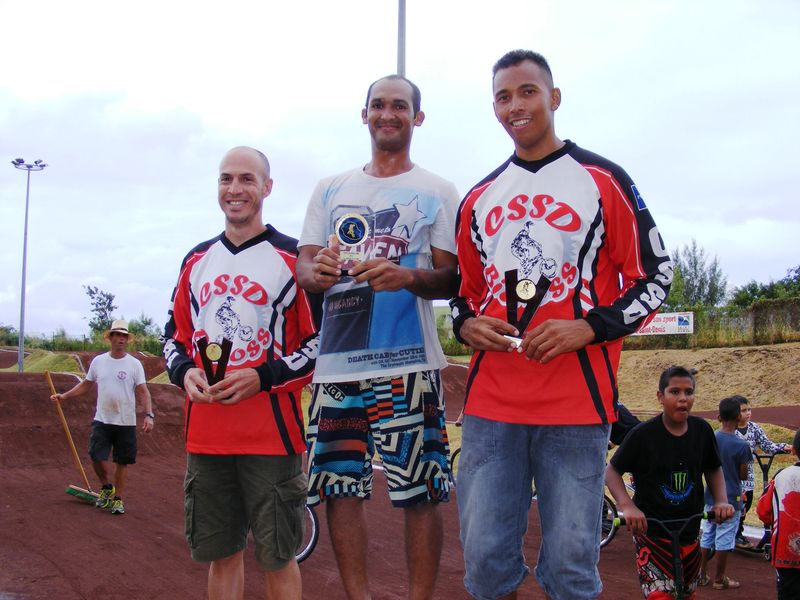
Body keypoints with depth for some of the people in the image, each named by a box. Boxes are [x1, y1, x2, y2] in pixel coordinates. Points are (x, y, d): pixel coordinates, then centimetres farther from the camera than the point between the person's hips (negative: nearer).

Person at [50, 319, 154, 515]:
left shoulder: (134, 364, -3)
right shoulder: (98, 361, 5)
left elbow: (143, 392, -7)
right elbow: (86, 385, 15)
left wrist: (149, 414, -19)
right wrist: (64, 396, 5)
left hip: (126, 423, -2)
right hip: (102, 420, 2)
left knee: (122, 462, 5)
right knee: (97, 457, -5)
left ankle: (118, 499, 18)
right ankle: (107, 487, 22)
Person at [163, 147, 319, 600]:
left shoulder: (293, 258, -2)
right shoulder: (197, 260, 14)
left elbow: (324, 340, -4)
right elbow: (176, 335, 20)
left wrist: (264, 377, -16)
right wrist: (184, 372, -2)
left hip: (271, 433, -5)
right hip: (206, 433, 5)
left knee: (277, 557, 3)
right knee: (221, 553, 13)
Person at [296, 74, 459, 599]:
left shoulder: (437, 192, 7)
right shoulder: (331, 190, 18)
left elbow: (453, 279, 1)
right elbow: (303, 267, 12)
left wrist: (407, 277, -21)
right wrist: (318, 270, -13)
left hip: (408, 363, -3)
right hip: (337, 361, 4)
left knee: (420, 491, -4)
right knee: (341, 488, 6)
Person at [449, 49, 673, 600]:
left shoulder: (601, 179, 3)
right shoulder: (479, 199, 16)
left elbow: (655, 275, 3)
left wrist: (588, 328, -13)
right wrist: (467, 324, 0)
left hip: (576, 404, -3)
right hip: (491, 404, 4)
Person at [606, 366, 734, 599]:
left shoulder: (702, 431, -2)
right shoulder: (643, 434, -13)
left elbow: (714, 469, 14)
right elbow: (612, 471, -7)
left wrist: (721, 500, -4)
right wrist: (627, 506, -23)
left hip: (690, 531, 5)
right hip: (650, 530, -5)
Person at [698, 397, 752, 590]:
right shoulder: (741, 446, -16)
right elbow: (743, 475, -9)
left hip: (710, 497, 4)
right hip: (731, 498, -4)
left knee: (707, 536, 16)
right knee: (724, 538, 5)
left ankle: (702, 574, 24)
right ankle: (719, 579, 14)